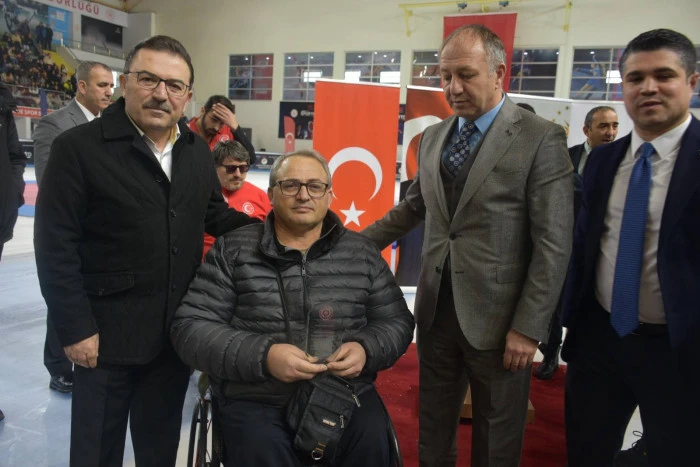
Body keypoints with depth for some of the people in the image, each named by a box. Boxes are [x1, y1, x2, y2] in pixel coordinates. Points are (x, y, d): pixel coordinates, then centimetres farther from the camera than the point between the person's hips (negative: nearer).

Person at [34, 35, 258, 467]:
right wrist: (75, 328, -15)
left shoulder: (197, 150, 6)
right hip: (108, 334, -4)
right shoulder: (78, 147, -12)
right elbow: (55, 246, -13)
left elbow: (216, 215, 13)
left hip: (178, 330, 5)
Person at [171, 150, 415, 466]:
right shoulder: (233, 251, 3)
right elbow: (190, 328, -2)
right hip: (256, 399, -1)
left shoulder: (361, 253, 8)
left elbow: (397, 321, 12)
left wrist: (366, 349, -11)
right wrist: (262, 356, -18)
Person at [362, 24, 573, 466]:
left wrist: (528, 328, -14)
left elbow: (554, 244, -13)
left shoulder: (541, 139, -10)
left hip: (496, 317, -4)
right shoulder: (433, 137, 8)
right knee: (434, 428, 20)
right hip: (436, 308, 5)